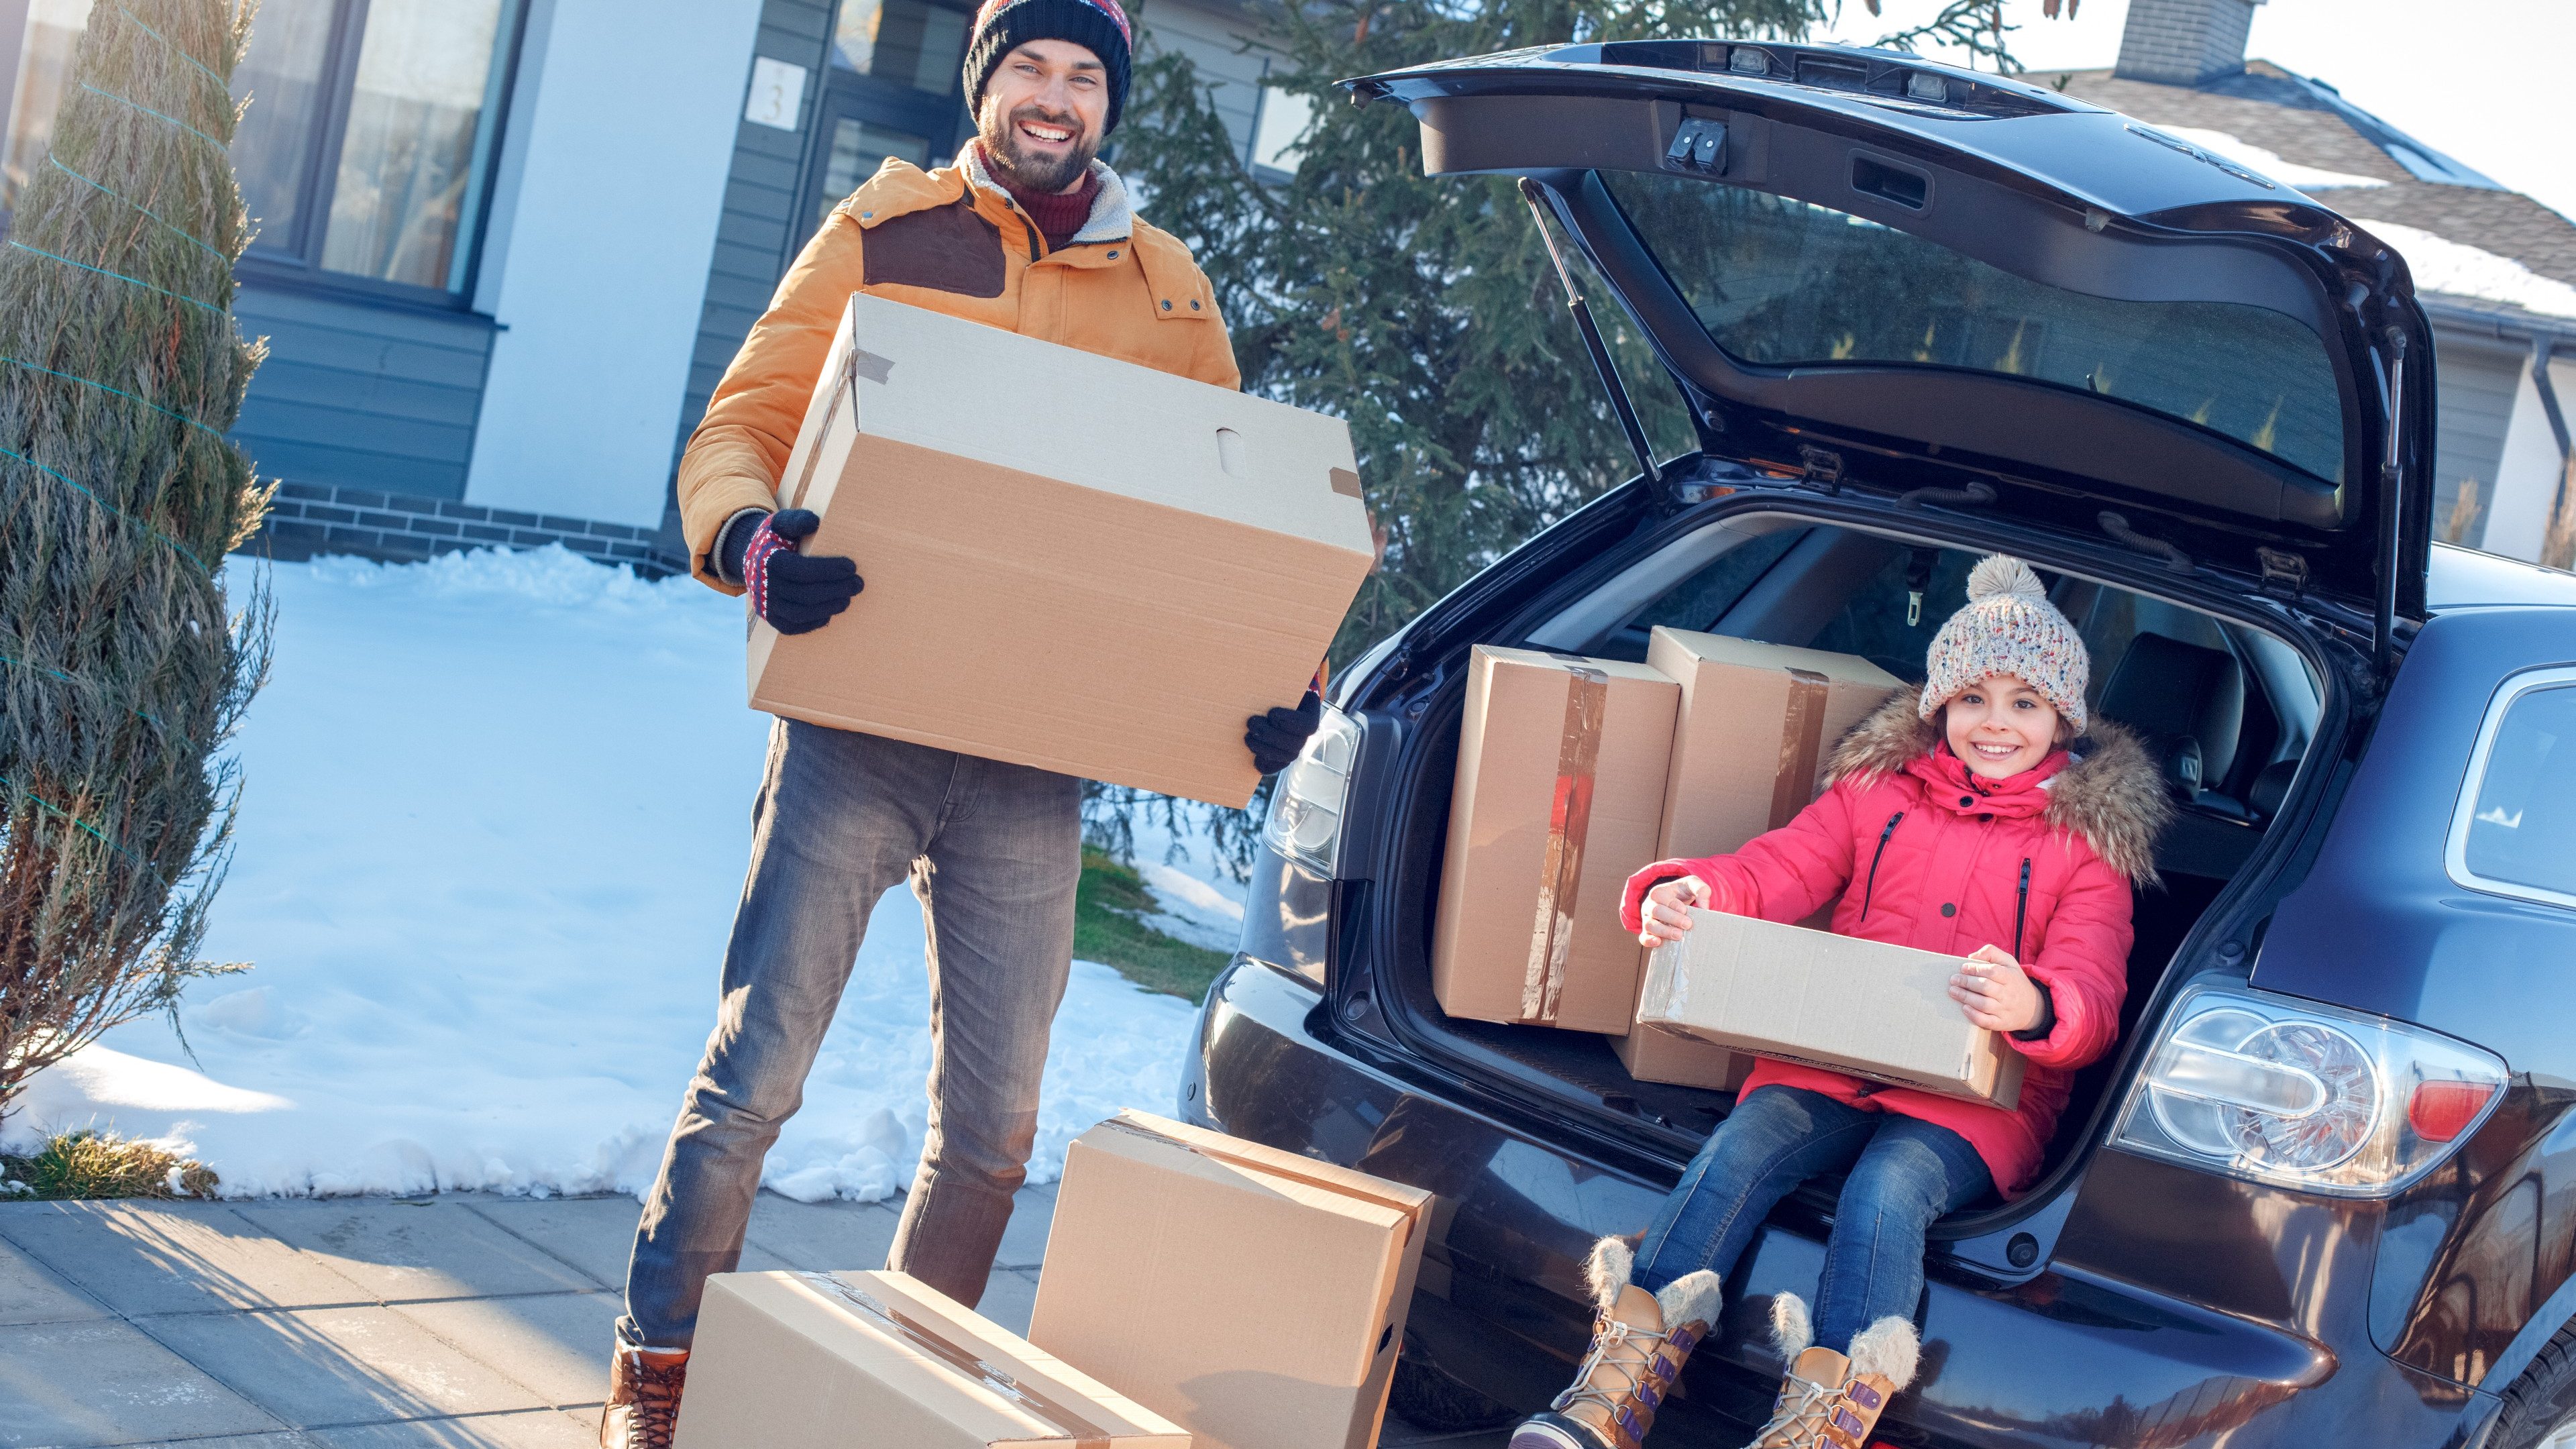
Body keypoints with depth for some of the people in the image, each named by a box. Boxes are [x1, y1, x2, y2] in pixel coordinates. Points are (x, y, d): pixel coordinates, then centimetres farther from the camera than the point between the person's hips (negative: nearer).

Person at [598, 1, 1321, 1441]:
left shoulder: (1168, 290, 9)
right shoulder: (884, 234, 3)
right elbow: (743, 422, -1)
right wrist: (749, 539, -23)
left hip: (1033, 764, 3)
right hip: (857, 734, -2)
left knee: (995, 1120, 9)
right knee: (757, 1073, -1)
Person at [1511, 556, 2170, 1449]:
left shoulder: (2088, 840, 9)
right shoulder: (1879, 789, 18)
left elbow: (2094, 998, -4)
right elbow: (1776, 871, 7)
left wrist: (2033, 1009, -31)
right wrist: (1689, 893, -18)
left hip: (1979, 1100, -2)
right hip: (1833, 1064, 2)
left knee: (1887, 1188, -34)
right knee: (1744, 1143, -27)